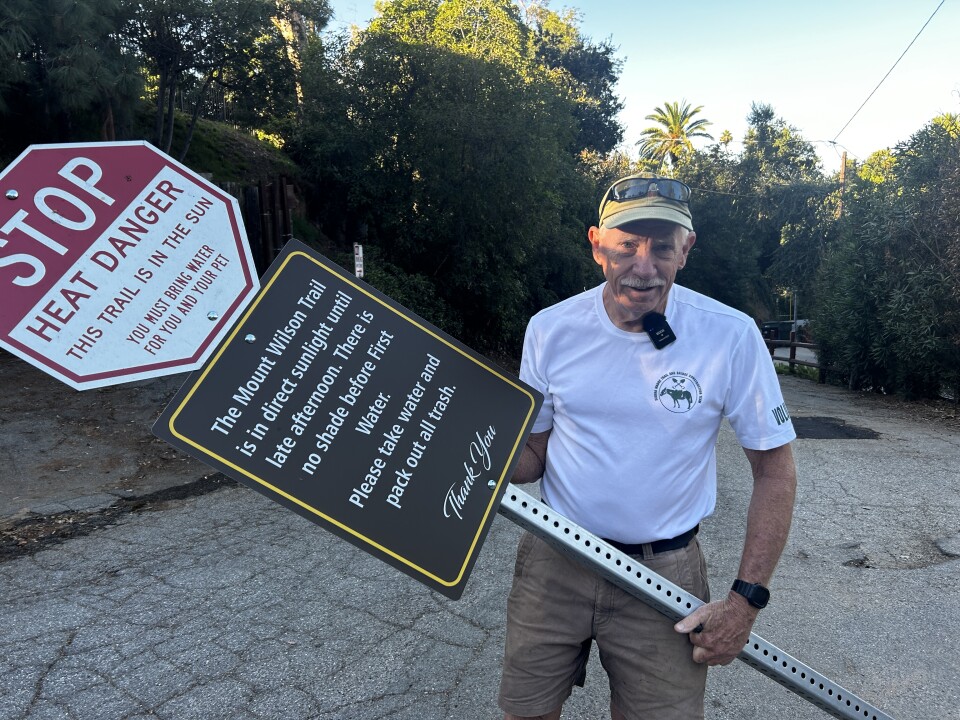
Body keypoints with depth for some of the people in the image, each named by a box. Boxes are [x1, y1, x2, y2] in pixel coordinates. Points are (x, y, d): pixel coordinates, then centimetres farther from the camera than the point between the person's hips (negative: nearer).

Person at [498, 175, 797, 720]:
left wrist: (747, 598, -8)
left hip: (664, 575, -1)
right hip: (552, 561, 2)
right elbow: (533, 449, 4)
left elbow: (775, 469, -4)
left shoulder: (732, 336, -13)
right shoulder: (550, 329, -6)